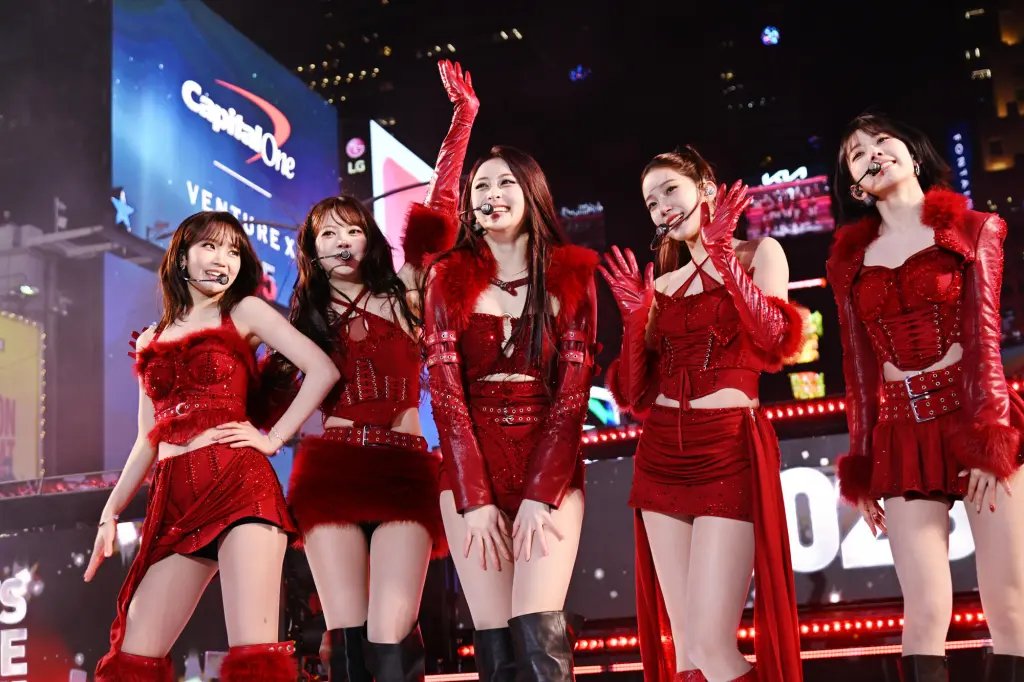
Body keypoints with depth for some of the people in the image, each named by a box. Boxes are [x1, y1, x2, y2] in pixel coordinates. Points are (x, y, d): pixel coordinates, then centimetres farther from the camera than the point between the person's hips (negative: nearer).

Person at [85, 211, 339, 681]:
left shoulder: (245, 312, 10)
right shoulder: (151, 341, 23)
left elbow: (323, 370, 0)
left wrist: (273, 438, -4)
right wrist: (110, 513, 18)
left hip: (239, 484, -5)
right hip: (174, 501, 5)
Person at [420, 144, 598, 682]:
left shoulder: (571, 274, 4)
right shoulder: (449, 277, 6)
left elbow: (574, 389, -2)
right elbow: (444, 388, -1)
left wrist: (539, 495, -11)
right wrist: (474, 498, -10)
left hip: (550, 470, -1)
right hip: (470, 470, 1)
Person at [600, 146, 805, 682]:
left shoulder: (758, 253, 5)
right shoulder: (659, 283, 17)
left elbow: (772, 338, -15)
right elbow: (636, 394, 11)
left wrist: (723, 256, -15)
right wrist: (636, 315, 0)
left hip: (729, 451, -5)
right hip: (660, 456, 5)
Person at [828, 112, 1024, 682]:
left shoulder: (970, 229, 8)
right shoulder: (850, 260, 14)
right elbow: (860, 368, 11)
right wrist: (862, 470, 8)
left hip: (974, 418, -2)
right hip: (903, 440, 2)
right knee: (926, 613, -5)